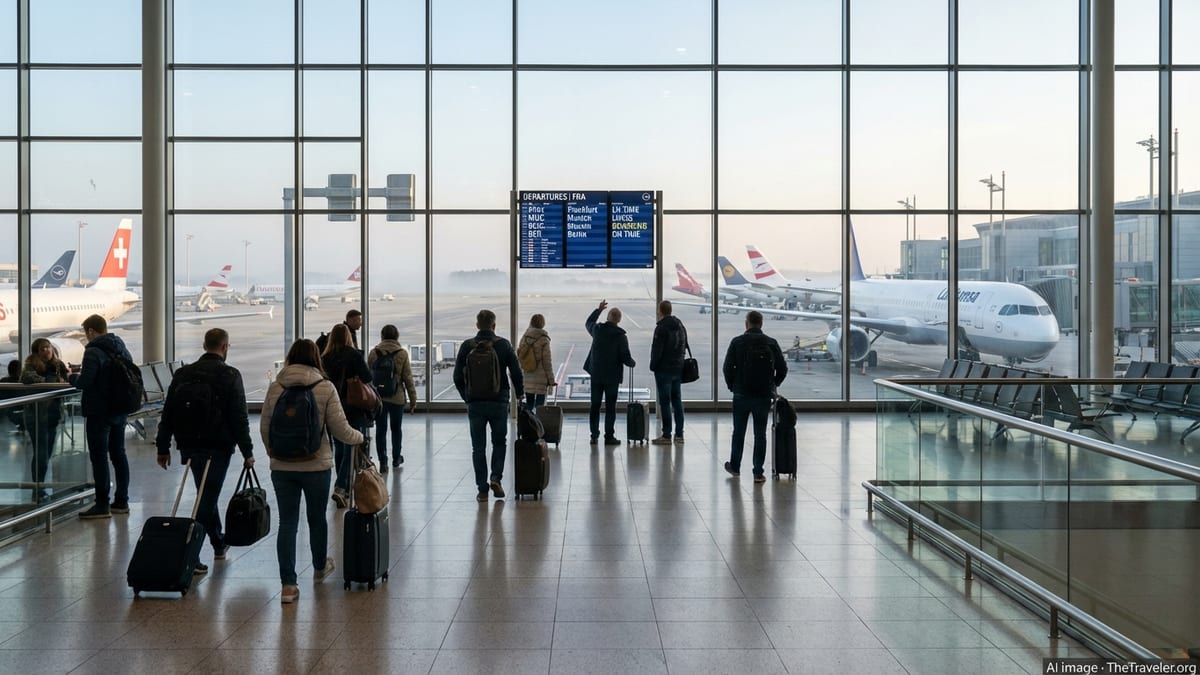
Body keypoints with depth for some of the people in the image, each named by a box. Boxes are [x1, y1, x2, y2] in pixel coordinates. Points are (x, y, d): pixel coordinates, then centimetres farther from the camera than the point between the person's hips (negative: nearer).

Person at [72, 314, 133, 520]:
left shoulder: (94, 352, -15)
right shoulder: (121, 349, 10)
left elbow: (83, 383, -22)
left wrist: (72, 377, -1)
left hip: (98, 412, -8)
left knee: (99, 457, -4)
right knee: (118, 454, 13)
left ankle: (102, 505, -3)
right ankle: (121, 501, 18)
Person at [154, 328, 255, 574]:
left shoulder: (183, 374, 6)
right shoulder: (230, 375, -9)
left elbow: (168, 413, 7)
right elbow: (239, 417, -11)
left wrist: (163, 448, 13)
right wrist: (247, 452, -6)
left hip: (189, 447, 6)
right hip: (217, 447, -6)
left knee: (207, 493, 22)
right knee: (208, 497, -1)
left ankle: (219, 543, 33)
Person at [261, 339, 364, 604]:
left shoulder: (275, 388, 0)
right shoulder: (325, 388, -8)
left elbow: (264, 427, 5)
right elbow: (340, 429, -8)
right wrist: (360, 437, 13)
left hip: (282, 466, 2)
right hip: (316, 465, -1)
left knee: (287, 522, 6)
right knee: (317, 518, 17)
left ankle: (288, 584, 2)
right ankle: (320, 567, 39)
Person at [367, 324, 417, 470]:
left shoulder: (373, 353, -1)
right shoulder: (402, 353, -6)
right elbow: (408, 378, -6)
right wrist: (413, 399, 1)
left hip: (378, 397, 0)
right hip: (397, 398, 0)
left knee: (380, 430, 6)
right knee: (396, 428, 16)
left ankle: (383, 462, 3)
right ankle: (396, 458, 29)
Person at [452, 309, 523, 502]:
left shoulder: (467, 346, -2)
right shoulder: (503, 345, -5)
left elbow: (457, 376, 0)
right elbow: (516, 372, -6)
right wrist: (520, 393, 11)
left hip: (474, 404, 1)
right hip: (499, 402, -1)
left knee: (478, 447, 8)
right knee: (499, 442, 17)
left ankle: (482, 489, 8)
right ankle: (496, 477, 0)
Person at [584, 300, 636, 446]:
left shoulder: (597, 329, -3)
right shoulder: (620, 335, -13)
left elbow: (588, 323, 22)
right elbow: (625, 357, -12)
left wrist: (598, 309, 29)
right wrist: (632, 363, 9)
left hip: (596, 374, 3)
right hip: (612, 376, -3)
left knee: (595, 406, 10)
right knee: (610, 407, 3)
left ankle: (594, 435, 12)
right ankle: (609, 436, 2)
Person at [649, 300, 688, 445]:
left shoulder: (662, 328, -15)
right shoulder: (680, 325, 11)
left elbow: (657, 350, -16)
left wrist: (653, 366, -5)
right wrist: (679, 361, 16)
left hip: (664, 369, -7)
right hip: (678, 369, 7)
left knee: (665, 402, -3)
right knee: (677, 401, 11)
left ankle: (666, 435, -2)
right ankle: (679, 435, 12)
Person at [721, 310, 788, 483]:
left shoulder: (737, 342, -5)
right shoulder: (771, 343, 0)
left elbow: (727, 368, -7)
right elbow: (782, 368, 1)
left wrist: (732, 386, 9)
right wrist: (773, 385, 16)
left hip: (741, 395, -1)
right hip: (764, 396, 1)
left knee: (739, 432, 14)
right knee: (760, 434, 6)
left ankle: (735, 467, 26)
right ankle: (758, 472, 5)